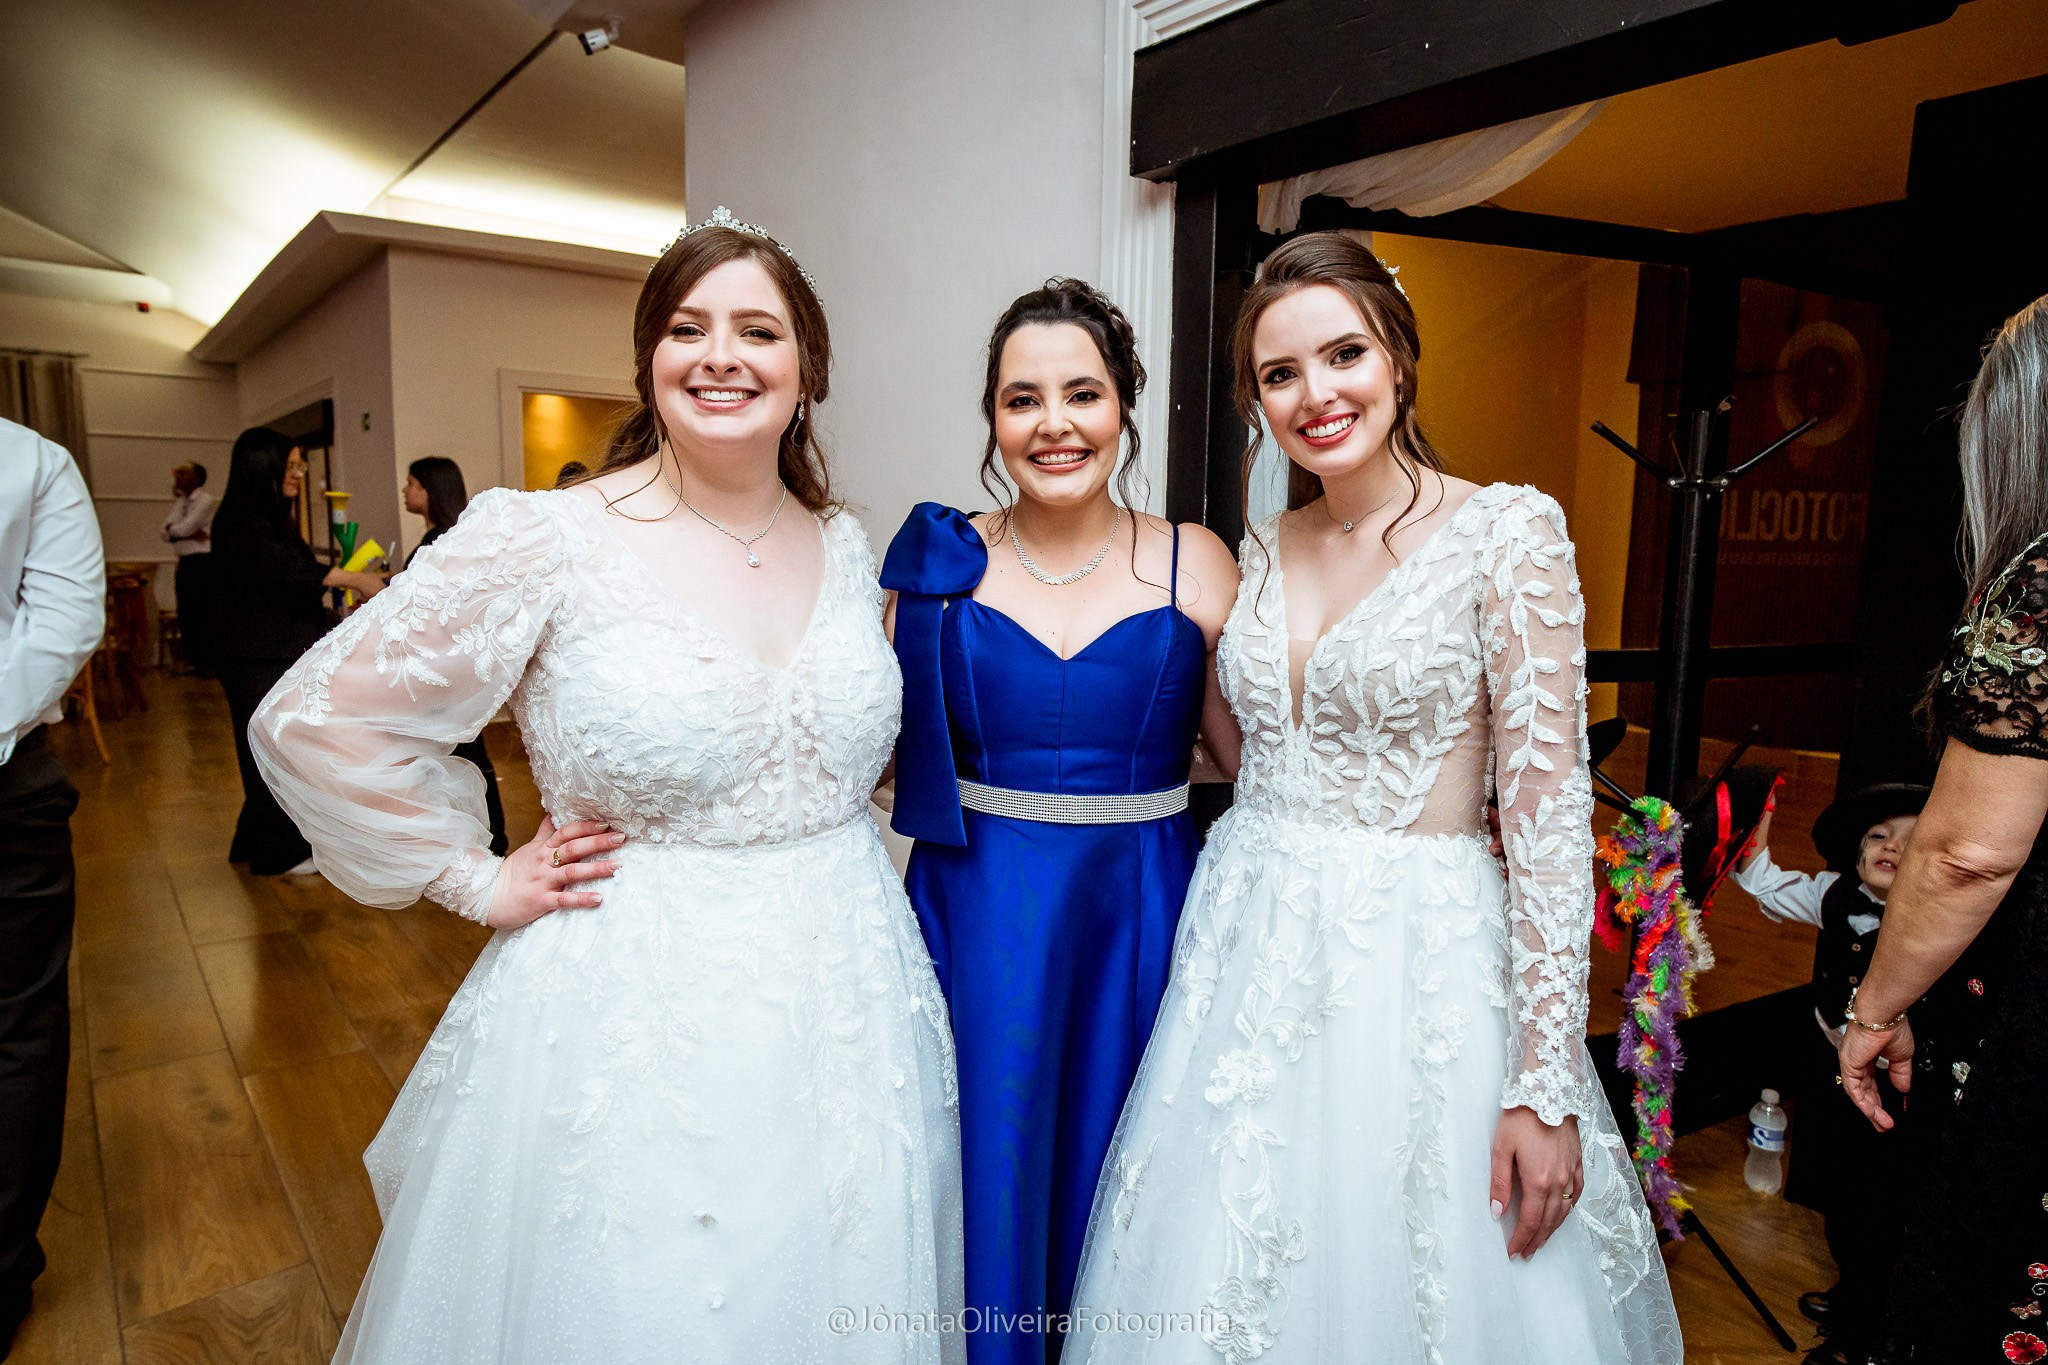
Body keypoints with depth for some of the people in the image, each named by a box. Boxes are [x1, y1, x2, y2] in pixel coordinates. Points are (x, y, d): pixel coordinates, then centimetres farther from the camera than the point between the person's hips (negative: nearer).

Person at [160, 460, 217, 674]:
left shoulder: (207, 501, -7)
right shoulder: (181, 502, 17)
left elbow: (183, 529, -15)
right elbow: (168, 532, 5)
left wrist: (172, 529, 3)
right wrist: (191, 534, -10)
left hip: (202, 562, -8)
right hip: (185, 563, 8)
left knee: (203, 614, -6)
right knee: (186, 615, 10)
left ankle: (208, 664, -2)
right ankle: (194, 661, 18)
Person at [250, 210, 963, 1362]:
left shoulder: (847, 544, 2)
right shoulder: (547, 543, -13)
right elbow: (312, 722, -8)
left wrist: (828, 854, 6)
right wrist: (480, 883, -7)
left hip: (850, 1001, 5)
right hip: (632, 1019, -4)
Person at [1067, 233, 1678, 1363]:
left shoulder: (1506, 531, -10)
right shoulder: (1264, 548, 6)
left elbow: (1549, 811, -13)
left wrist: (1546, 1087, -14)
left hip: (1417, 960, -5)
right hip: (1249, 948, 5)